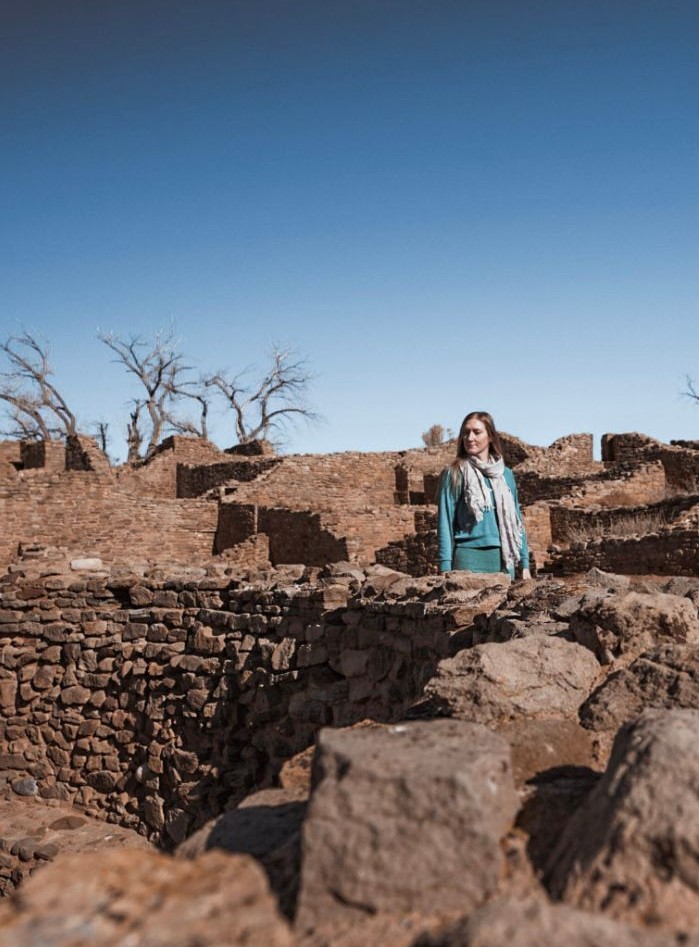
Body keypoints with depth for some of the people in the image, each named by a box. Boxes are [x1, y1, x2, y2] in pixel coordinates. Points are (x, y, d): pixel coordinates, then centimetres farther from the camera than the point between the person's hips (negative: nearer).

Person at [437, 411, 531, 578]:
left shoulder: (505, 474, 13)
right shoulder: (453, 474, 1)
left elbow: (516, 521, 16)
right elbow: (445, 522, -2)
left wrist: (524, 564, 10)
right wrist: (445, 568, -9)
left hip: (502, 558, 4)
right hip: (469, 558, -4)